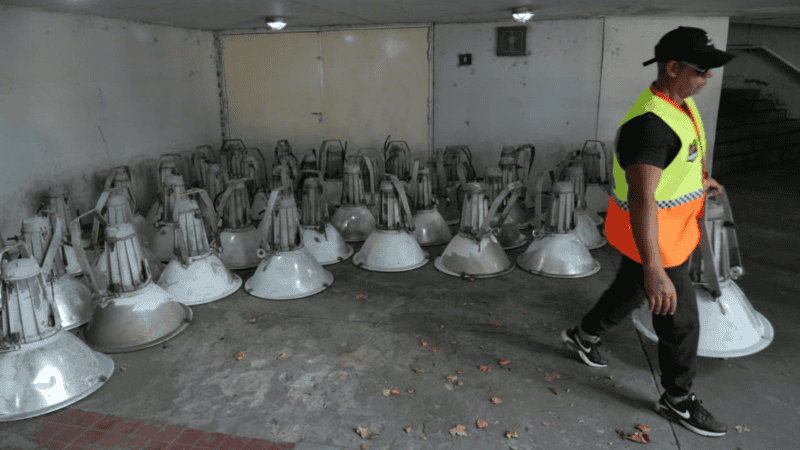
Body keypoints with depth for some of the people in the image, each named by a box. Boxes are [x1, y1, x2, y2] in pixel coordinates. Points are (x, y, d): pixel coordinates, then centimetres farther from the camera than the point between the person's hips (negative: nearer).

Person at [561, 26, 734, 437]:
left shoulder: (682, 104, 2)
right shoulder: (650, 124, -32)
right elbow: (641, 198, -40)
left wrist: (701, 179, 44)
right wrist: (654, 270, -46)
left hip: (673, 230, 10)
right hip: (653, 239, -10)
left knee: (630, 290, 27)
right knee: (680, 320, 6)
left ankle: (583, 336, 50)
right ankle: (677, 399, 28)